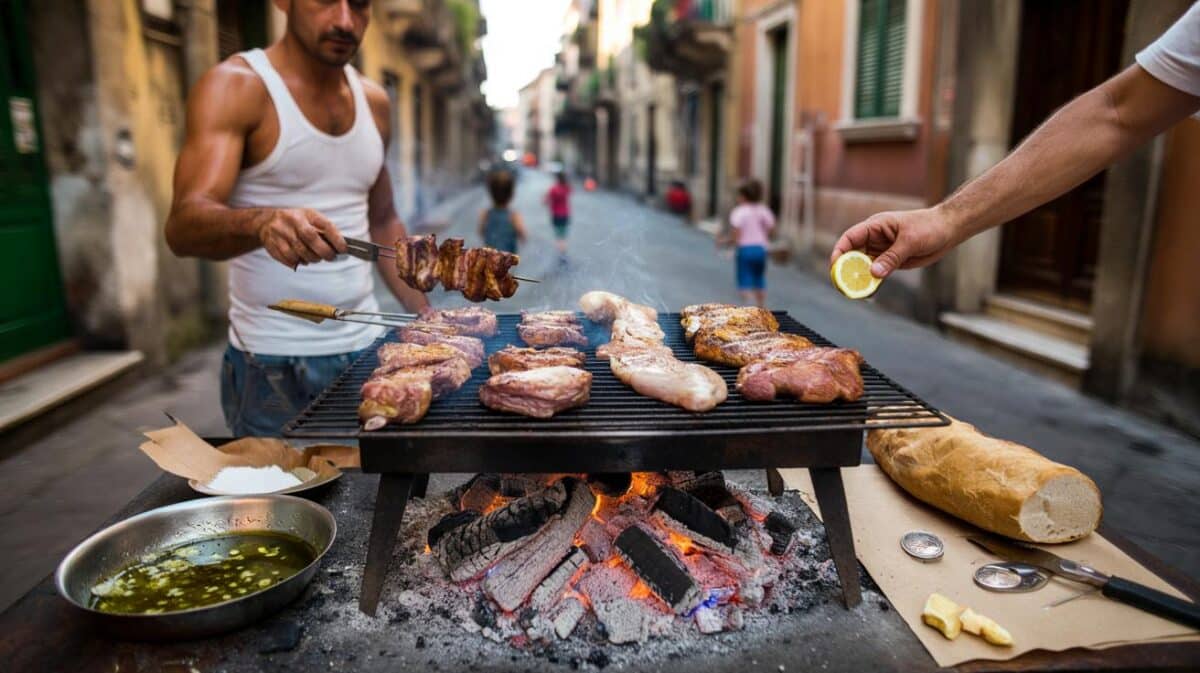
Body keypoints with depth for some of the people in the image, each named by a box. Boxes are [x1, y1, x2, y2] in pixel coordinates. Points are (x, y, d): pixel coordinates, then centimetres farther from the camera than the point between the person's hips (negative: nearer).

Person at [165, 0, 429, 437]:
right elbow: (183, 226, -20)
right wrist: (263, 223, -41)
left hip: (367, 351, 5)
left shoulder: (373, 102, 9)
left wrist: (426, 318, 7)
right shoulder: (235, 85, -8)